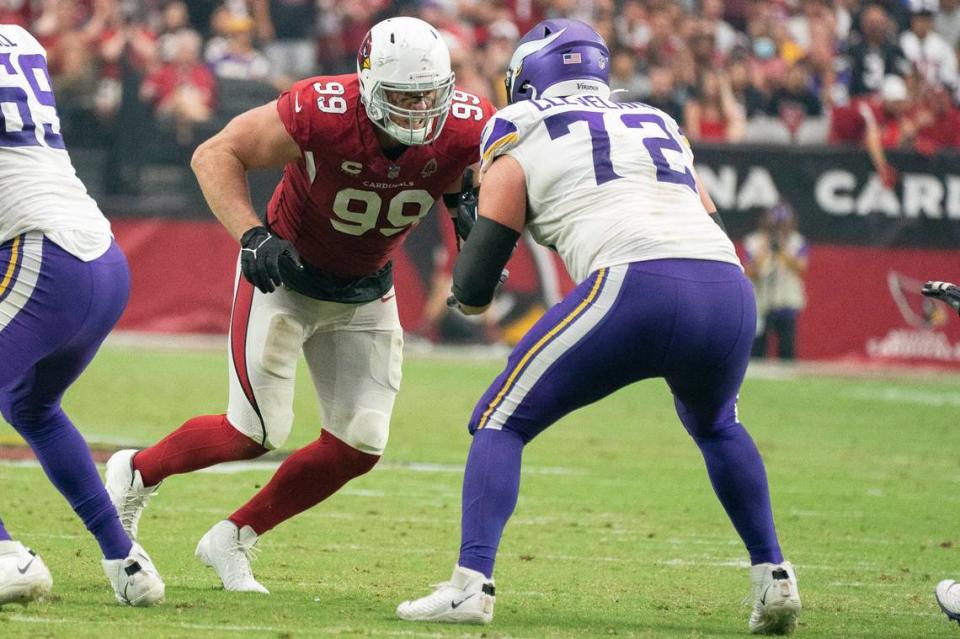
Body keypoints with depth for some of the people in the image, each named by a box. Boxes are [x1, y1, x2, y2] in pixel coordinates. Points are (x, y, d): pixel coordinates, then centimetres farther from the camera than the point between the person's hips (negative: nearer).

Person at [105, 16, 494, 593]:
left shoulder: (465, 128, -23)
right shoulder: (322, 112, -33)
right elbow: (216, 154, -23)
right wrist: (253, 236, -35)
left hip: (366, 291, 5)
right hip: (285, 275, -5)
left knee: (357, 447, -1)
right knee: (258, 433, -9)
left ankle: (233, 541, 18)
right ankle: (136, 474, 19)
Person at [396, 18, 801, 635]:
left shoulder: (521, 141, 17)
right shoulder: (660, 127, 32)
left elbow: (472, 291, 14)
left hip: (638, 287, -5)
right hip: (730, 290, 5)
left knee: (501, 422, 10)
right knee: (715, 425, 35)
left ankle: (472, 585, -6)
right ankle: (774, 578, 25)